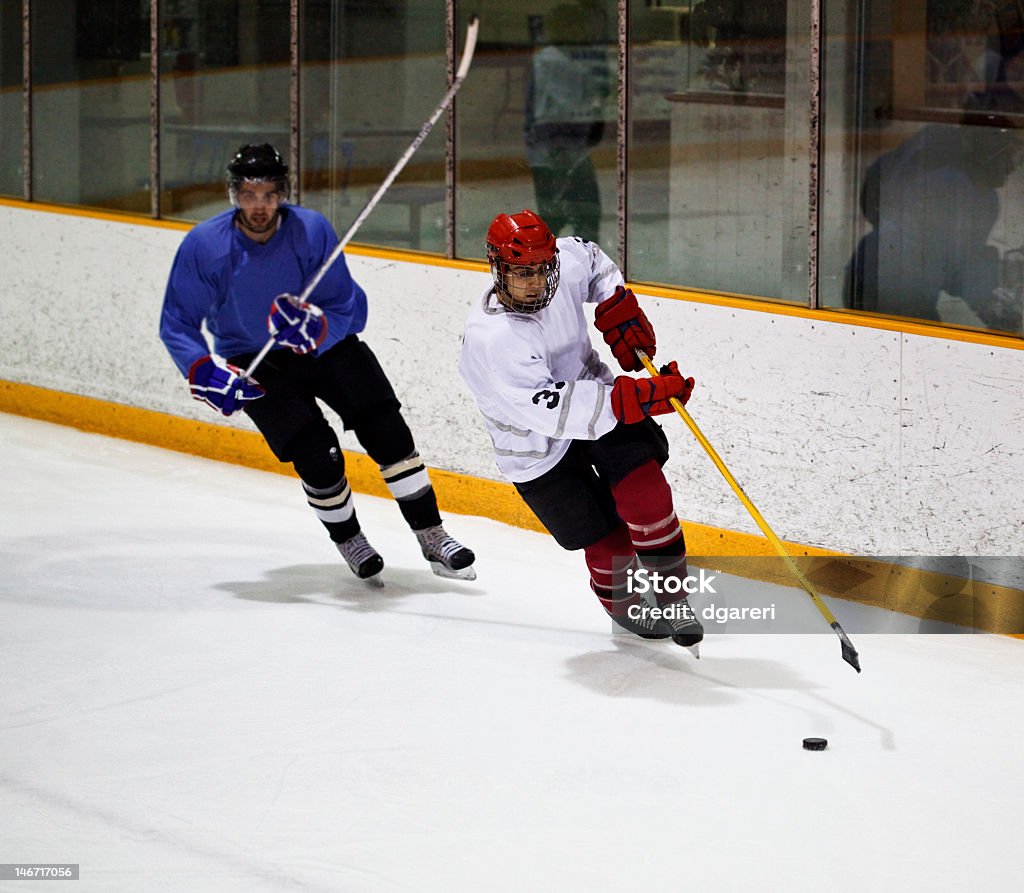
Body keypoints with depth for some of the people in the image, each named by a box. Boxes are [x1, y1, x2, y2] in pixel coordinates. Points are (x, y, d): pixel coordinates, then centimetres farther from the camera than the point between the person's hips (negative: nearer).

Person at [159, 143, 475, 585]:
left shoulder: (312, 230, -19)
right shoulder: (204, 246, -19)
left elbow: (350, 310, -17)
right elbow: (176, 324, -11)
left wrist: (317, 325, -39)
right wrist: (204, 372, -27)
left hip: (326, 346, 2)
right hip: (256, 363, -1)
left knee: (386, 429, -10)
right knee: (318, 457, -16)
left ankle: (432, 538, 2)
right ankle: (349, 541, 11)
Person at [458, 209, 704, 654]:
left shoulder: (565, 265, -16)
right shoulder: (490, 338, -34)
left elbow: (593, 259, 12)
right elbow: (552, 411, -40)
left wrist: (618, 309, -4)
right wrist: (637, 398, -44)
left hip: (591, 389, 5)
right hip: (538, 449, -4)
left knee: (645, 491, -18)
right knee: (610, 544, -4)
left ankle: (670, 600, 0)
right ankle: (622, 604, 30)